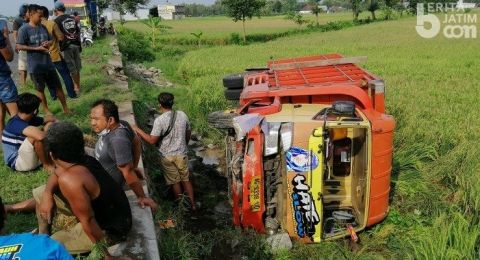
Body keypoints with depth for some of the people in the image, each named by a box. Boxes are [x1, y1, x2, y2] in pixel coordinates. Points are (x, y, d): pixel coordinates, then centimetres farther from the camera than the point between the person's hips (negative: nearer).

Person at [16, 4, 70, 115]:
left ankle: (65, 108, 20)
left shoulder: (43, 27, 6)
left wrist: (48, 43, -6)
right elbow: (19, 46, -14)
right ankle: (46, 110, 22)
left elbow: (50, 40, 17)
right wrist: (37, 48, -19)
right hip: (35, 66, -5)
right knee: (40, 89, 9)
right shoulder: (24, 29, -11)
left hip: (48, 63, 5)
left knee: (58, 86, 9)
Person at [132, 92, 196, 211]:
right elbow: (188, 134, 5)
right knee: (186, 179, 18)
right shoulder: (182, 115, -7)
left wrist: (137, 130, -10)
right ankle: (193, 205, 25)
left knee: (175, 182, 13)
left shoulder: (159, 120, -21)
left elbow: (152, 140, -18)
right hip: (181, 154, 3)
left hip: (167, 156, -3)